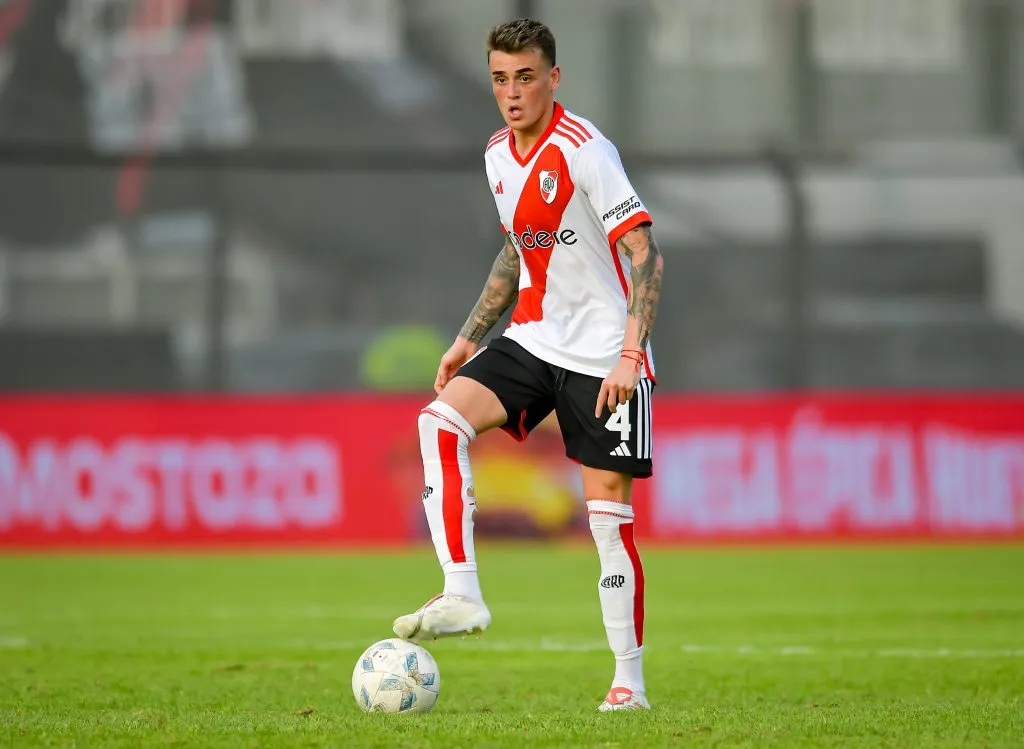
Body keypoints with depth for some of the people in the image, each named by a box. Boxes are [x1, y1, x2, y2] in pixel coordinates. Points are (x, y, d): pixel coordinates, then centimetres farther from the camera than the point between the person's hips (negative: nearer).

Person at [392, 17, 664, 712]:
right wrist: (469, 336, 20)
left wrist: (630, 355, -27)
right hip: (531, 341, 7)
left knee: (609, 512, -5)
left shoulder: (584, 149, -16)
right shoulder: (499, 154, 8)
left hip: (602, 356, -7)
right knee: (441, 418, -18)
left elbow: (645, 254, -19)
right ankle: (462, 596, -22)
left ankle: (630, 683, 4)